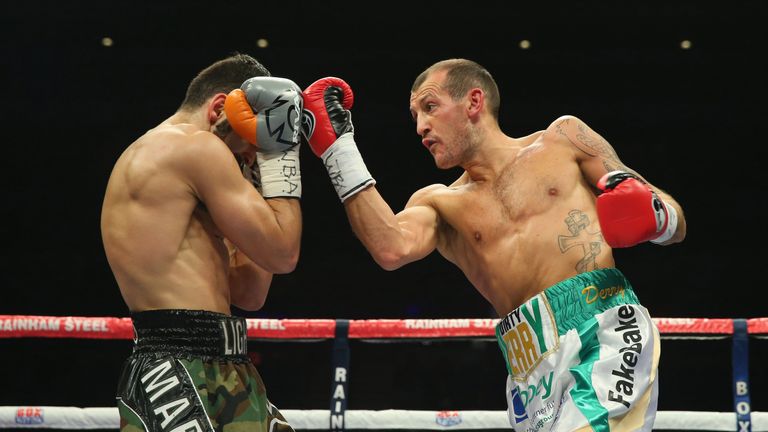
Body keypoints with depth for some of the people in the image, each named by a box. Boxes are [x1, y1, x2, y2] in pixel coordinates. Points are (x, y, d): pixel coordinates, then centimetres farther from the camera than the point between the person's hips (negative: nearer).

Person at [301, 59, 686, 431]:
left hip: (606, 329, -3)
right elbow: (393, 250, -6)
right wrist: (337, 147, -2)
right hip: (532, 366, 3)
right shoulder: (437, 203, 19)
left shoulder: (562, 139, 16)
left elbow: (675, 224, 16)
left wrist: (653, 216, -8)